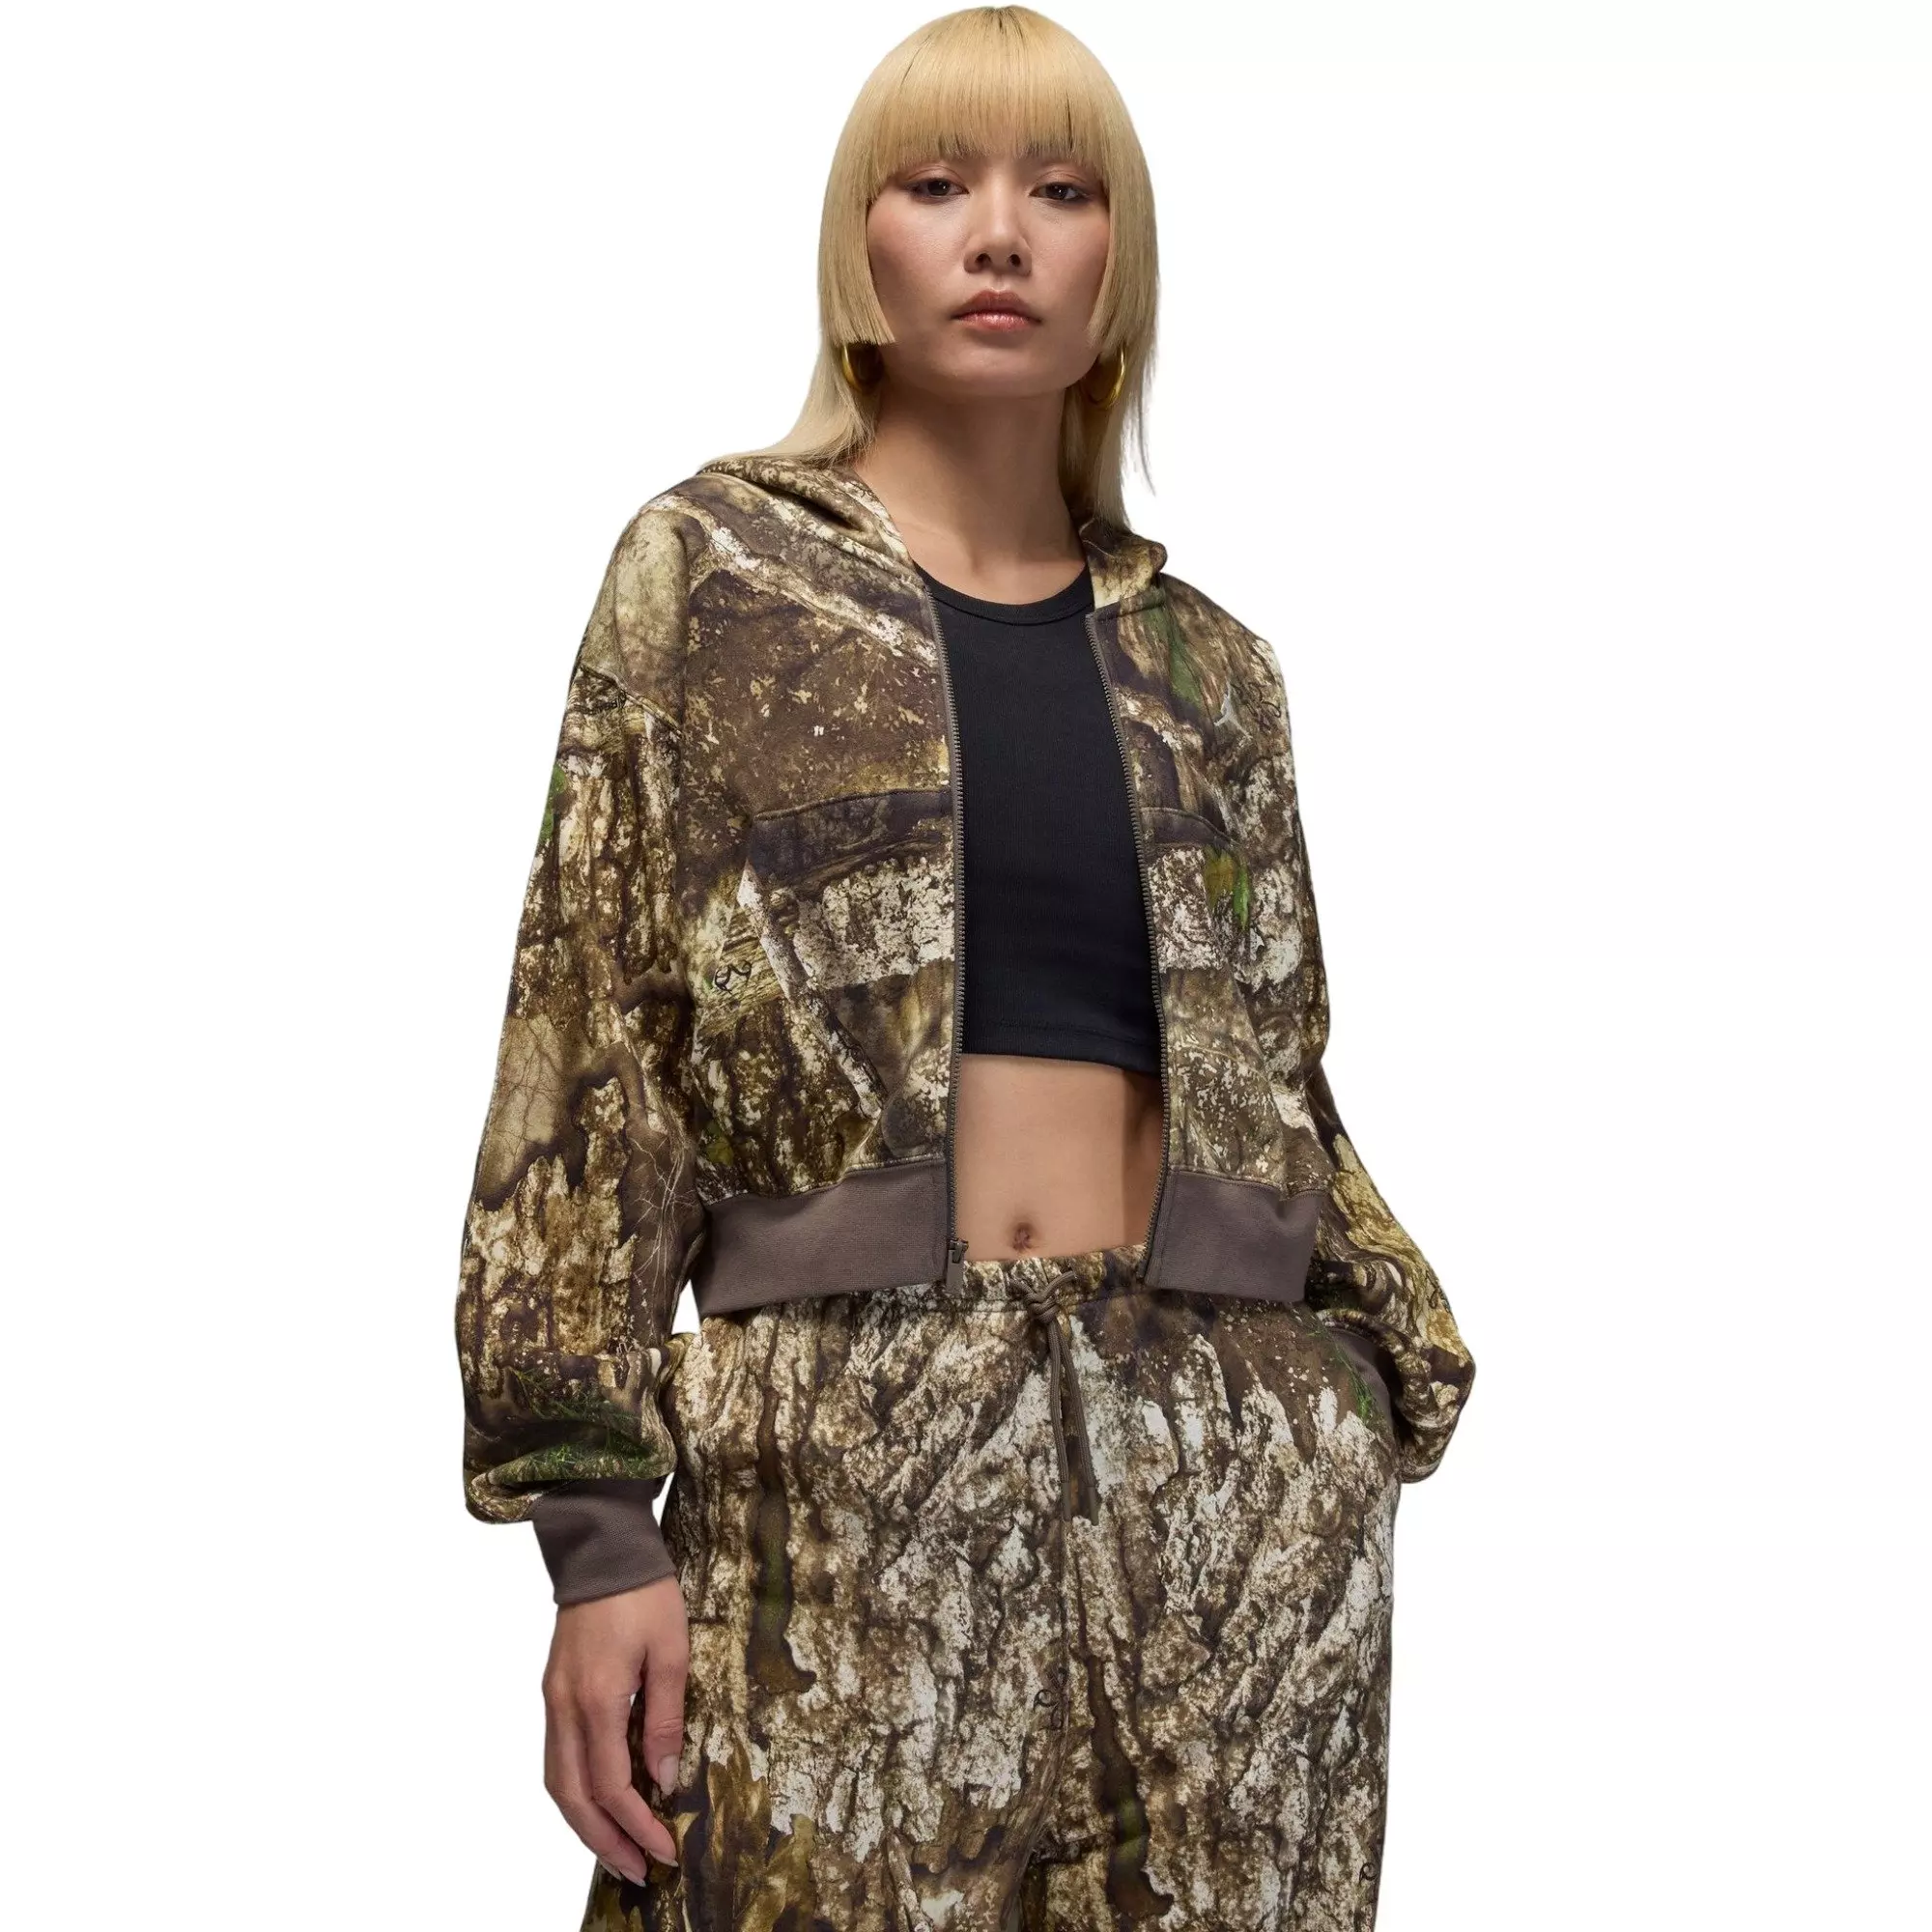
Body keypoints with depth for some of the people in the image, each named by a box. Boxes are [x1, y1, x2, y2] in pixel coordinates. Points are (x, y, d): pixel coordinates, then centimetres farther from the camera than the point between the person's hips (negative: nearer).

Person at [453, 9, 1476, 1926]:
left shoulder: (1204, 664, 14)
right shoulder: (712, 574, 6)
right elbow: (588, 1047, 0)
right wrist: (596, 1522, -7)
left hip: (1229, 1468, 3)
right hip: (843, 1448, -3)